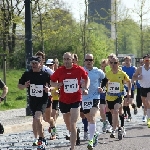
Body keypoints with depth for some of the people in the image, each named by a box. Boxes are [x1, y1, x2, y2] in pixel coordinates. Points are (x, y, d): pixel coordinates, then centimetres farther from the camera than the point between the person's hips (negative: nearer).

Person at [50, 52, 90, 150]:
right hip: (63, 101, 3)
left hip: (76, 100, -3)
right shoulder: (59, 71, -6)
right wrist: (57, 85, -16)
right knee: (68, 125, 18)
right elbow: (52, 82, 5)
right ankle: (74, 136, 50)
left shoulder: (79, 70, -7)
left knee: (73, 125, -12)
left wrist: (86, 89, -4)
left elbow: (87, 78, 10)